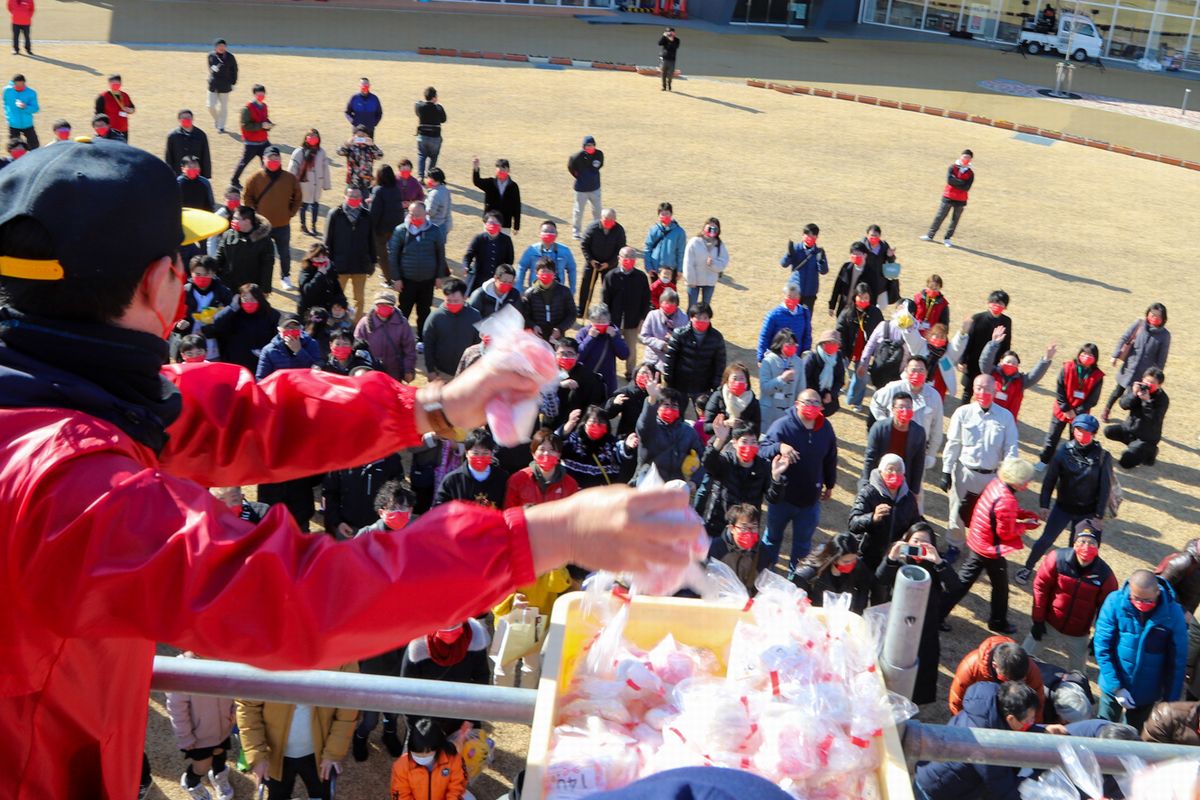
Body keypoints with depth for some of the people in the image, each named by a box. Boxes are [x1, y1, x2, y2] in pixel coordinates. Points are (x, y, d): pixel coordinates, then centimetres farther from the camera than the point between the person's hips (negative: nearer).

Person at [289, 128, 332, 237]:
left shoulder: (321, 152, -3)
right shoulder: (299, 152, -14)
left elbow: (325, 168, 2)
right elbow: (292, 168, -12)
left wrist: (326, 183, 4)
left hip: (317, 183, 3)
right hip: (304, 183, -3)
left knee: (315, 203, 13)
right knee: (304, 204, 12)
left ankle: (314, 226, 29)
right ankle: (303, 225, 31)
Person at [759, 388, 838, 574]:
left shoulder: (826, 428, -4)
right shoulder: (782, 425, -18)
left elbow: (830, 459, 10)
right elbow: (763, 450, -26)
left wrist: (829, 485, 18)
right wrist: (779, 447, -46)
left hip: (810, 500, 3)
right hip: (781, 496, -3)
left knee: (803, 544, 17)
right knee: (772, 538, 18)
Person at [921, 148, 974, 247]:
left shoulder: (970, 173, 0)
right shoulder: (953, 167, -1)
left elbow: (966, 188, -12)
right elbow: (949, 180, -16)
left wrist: (955, 182, -14)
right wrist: (961, 183, -14)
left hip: (961, 200, 1)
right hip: (948, 197, -1)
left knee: (955, 220, 4)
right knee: (939, 216, 2)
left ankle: (947, 239, 13)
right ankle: (930, 235, 11)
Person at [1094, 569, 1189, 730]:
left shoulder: (1173, 612, -16)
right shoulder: (1115, 602, -18)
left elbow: (1177, 661, -8)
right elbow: (1102, 647, -15)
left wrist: (1170, 700, -5)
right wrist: (1116, 687, -18)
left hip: (1147, 693, 1)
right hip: (1114, 687, -1)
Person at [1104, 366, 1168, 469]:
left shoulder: (1162, 399, -19)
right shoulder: (1138, 388, -5)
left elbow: (1154, 421, -28)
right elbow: (1124, 405, -14)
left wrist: (1147, 401, -37)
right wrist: (1133, 394, -32)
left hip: (1147, 437, -6)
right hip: (1130, 426, 6)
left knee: (1126, 462, -16)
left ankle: (1149, 450, 13)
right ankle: (1134, 445, 3)